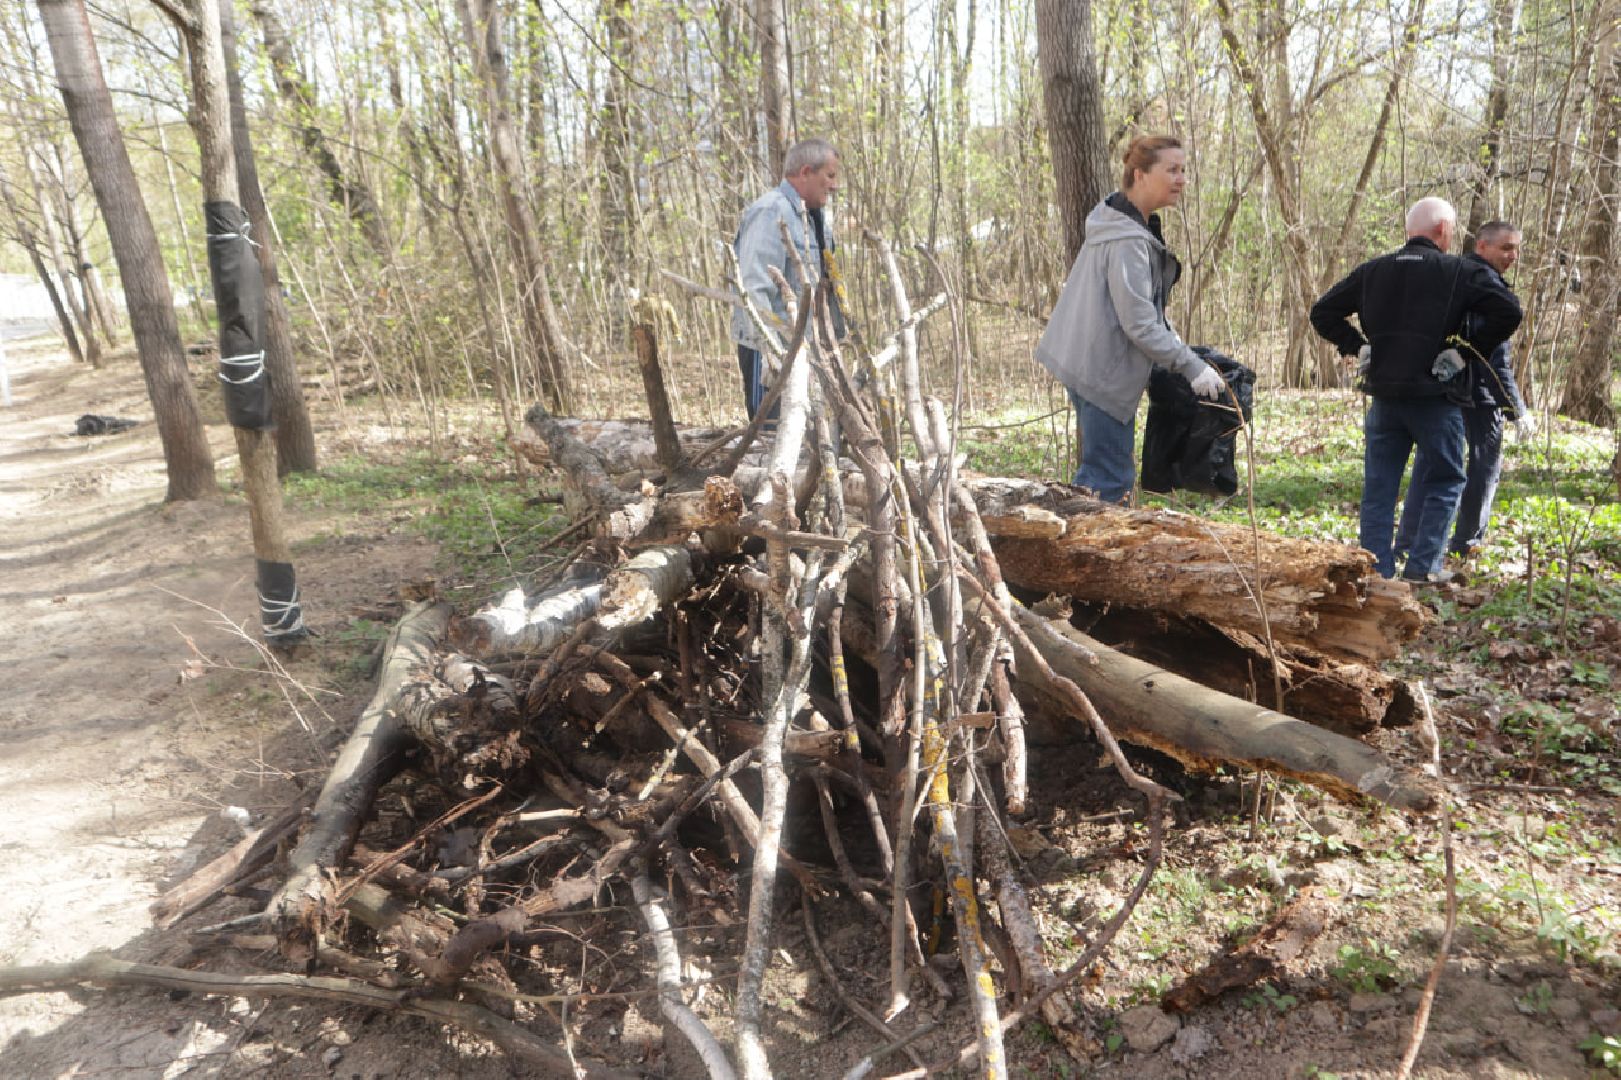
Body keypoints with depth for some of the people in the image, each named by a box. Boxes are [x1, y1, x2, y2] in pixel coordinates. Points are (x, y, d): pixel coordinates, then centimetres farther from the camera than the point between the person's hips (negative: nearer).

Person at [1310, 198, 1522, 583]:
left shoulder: (1371, 271, 9)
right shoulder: (1461, 272, -3)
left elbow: (1322, 312, 12)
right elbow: (1508, 311, -16)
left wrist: (1357, 347, 9)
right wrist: (1471, 349, -5)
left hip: (1384, 396, 3)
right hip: (1436, 397, -3)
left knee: (1379, 488, 9)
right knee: (1444, 480, 12)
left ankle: (1377, 571, 9)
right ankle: (1422, 566, 7)